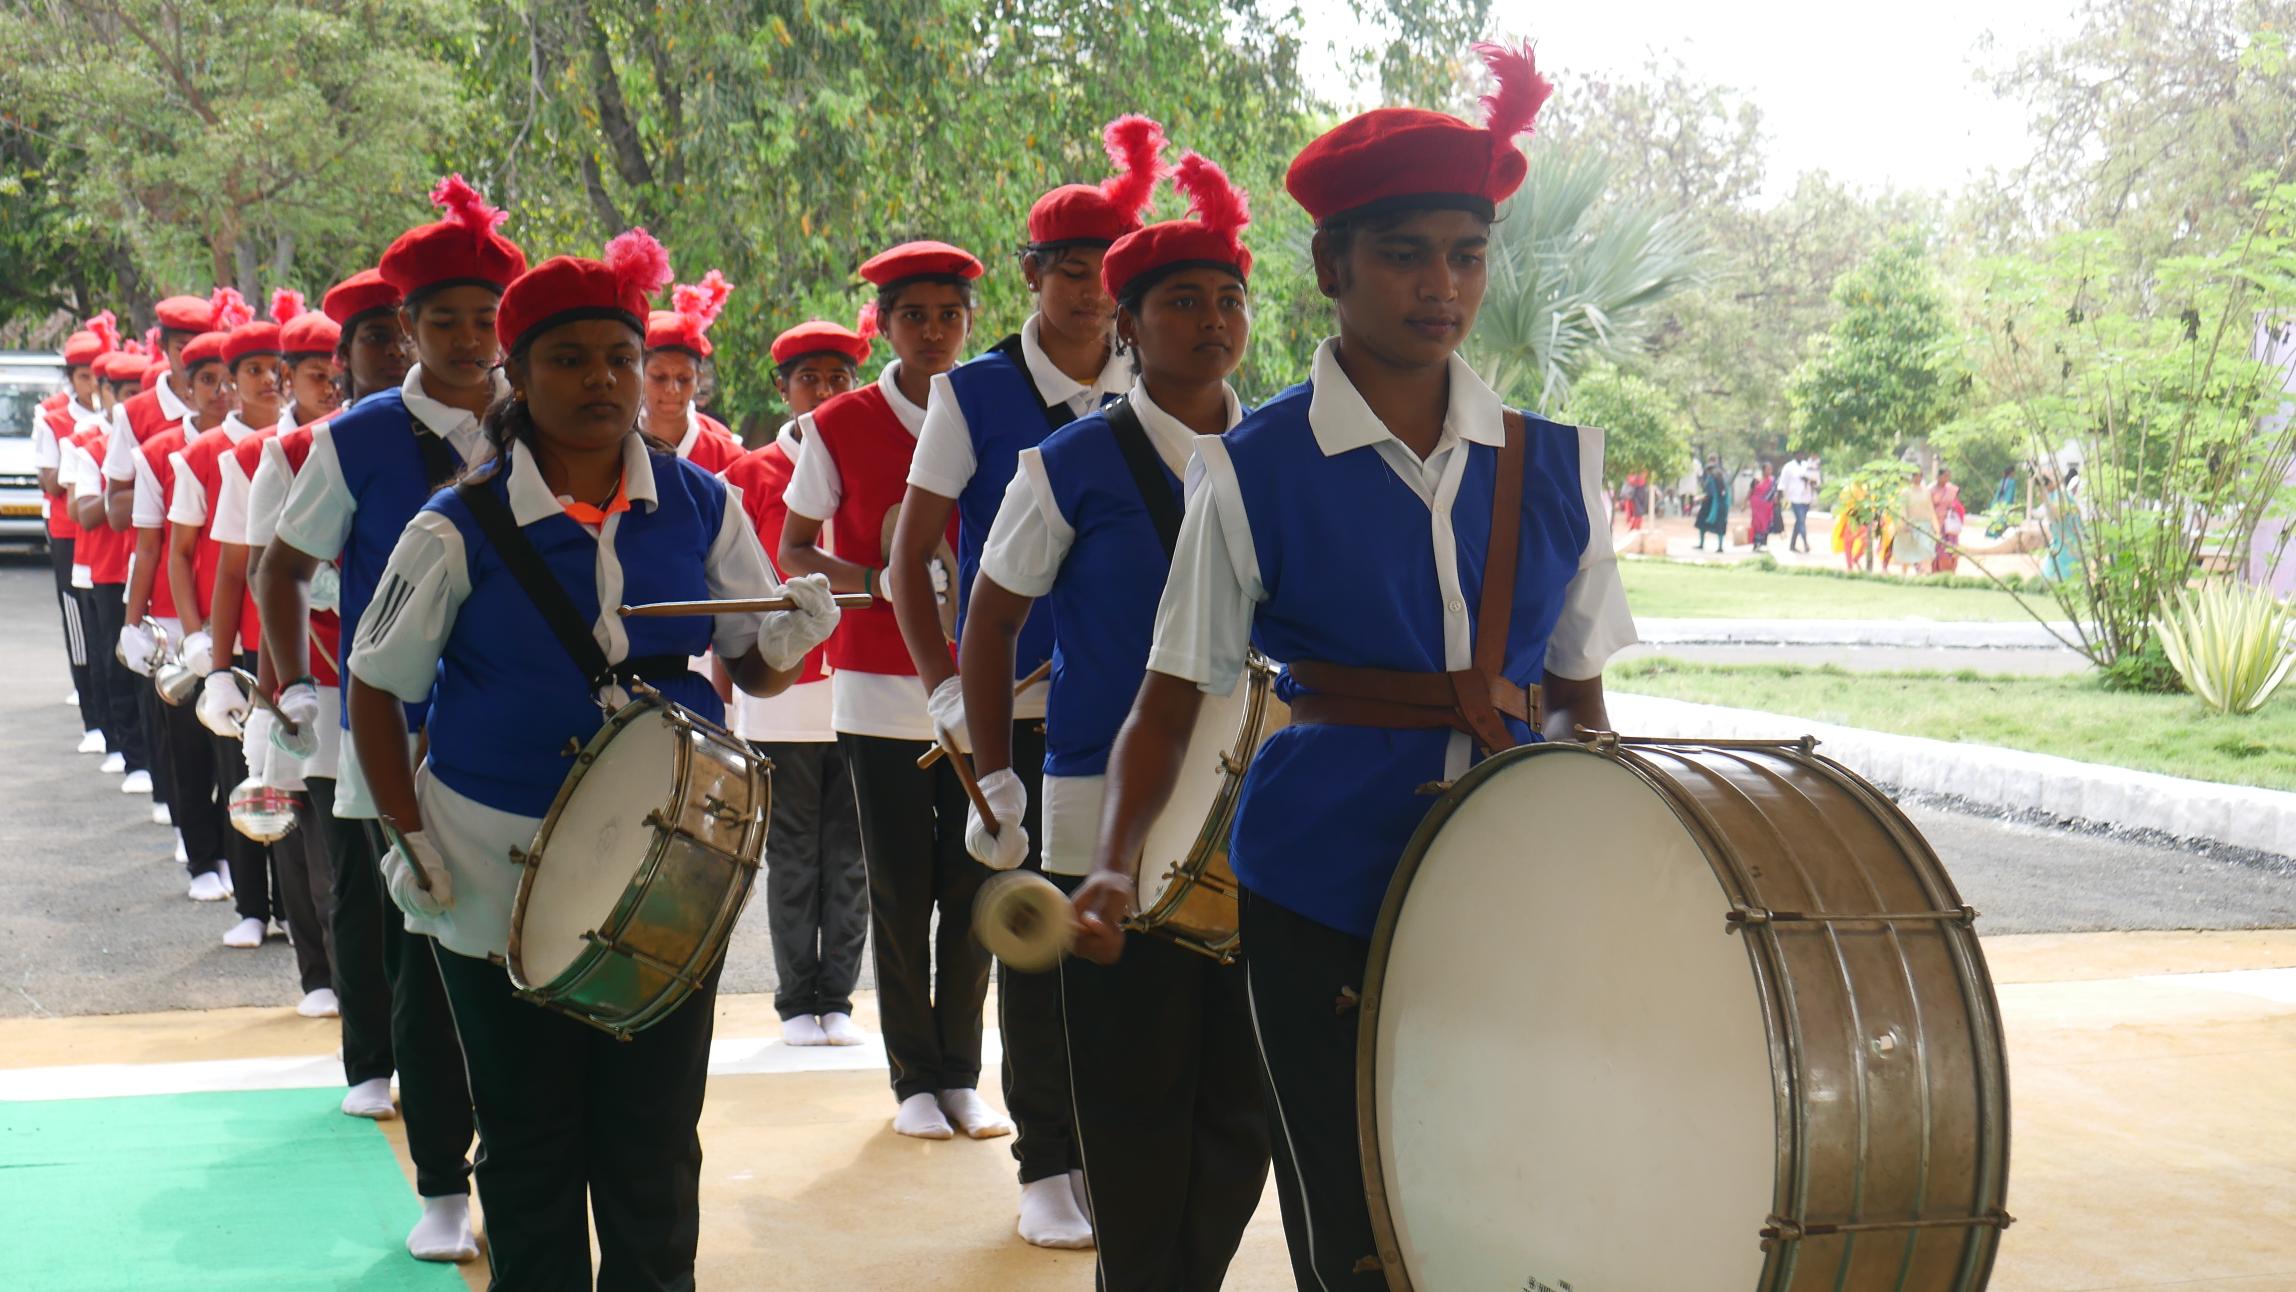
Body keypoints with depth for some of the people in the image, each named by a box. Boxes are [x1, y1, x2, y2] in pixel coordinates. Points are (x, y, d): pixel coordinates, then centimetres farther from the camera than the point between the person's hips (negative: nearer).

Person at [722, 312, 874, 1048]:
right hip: (781, 699, -1)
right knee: (792, 858, 4)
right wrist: (723, 702, 1)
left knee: (850, 859, 4)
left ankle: (836, 1000, 13)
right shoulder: (749, 477, 4)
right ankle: (797, 1003, 12)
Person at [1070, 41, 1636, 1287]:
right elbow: (1172, 695, -5)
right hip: (1324, 896, -3)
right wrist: (1115, 863, -18)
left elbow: (1580, 696, 13)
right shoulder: (1259, 468, -5)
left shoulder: (1551, 464, 5)